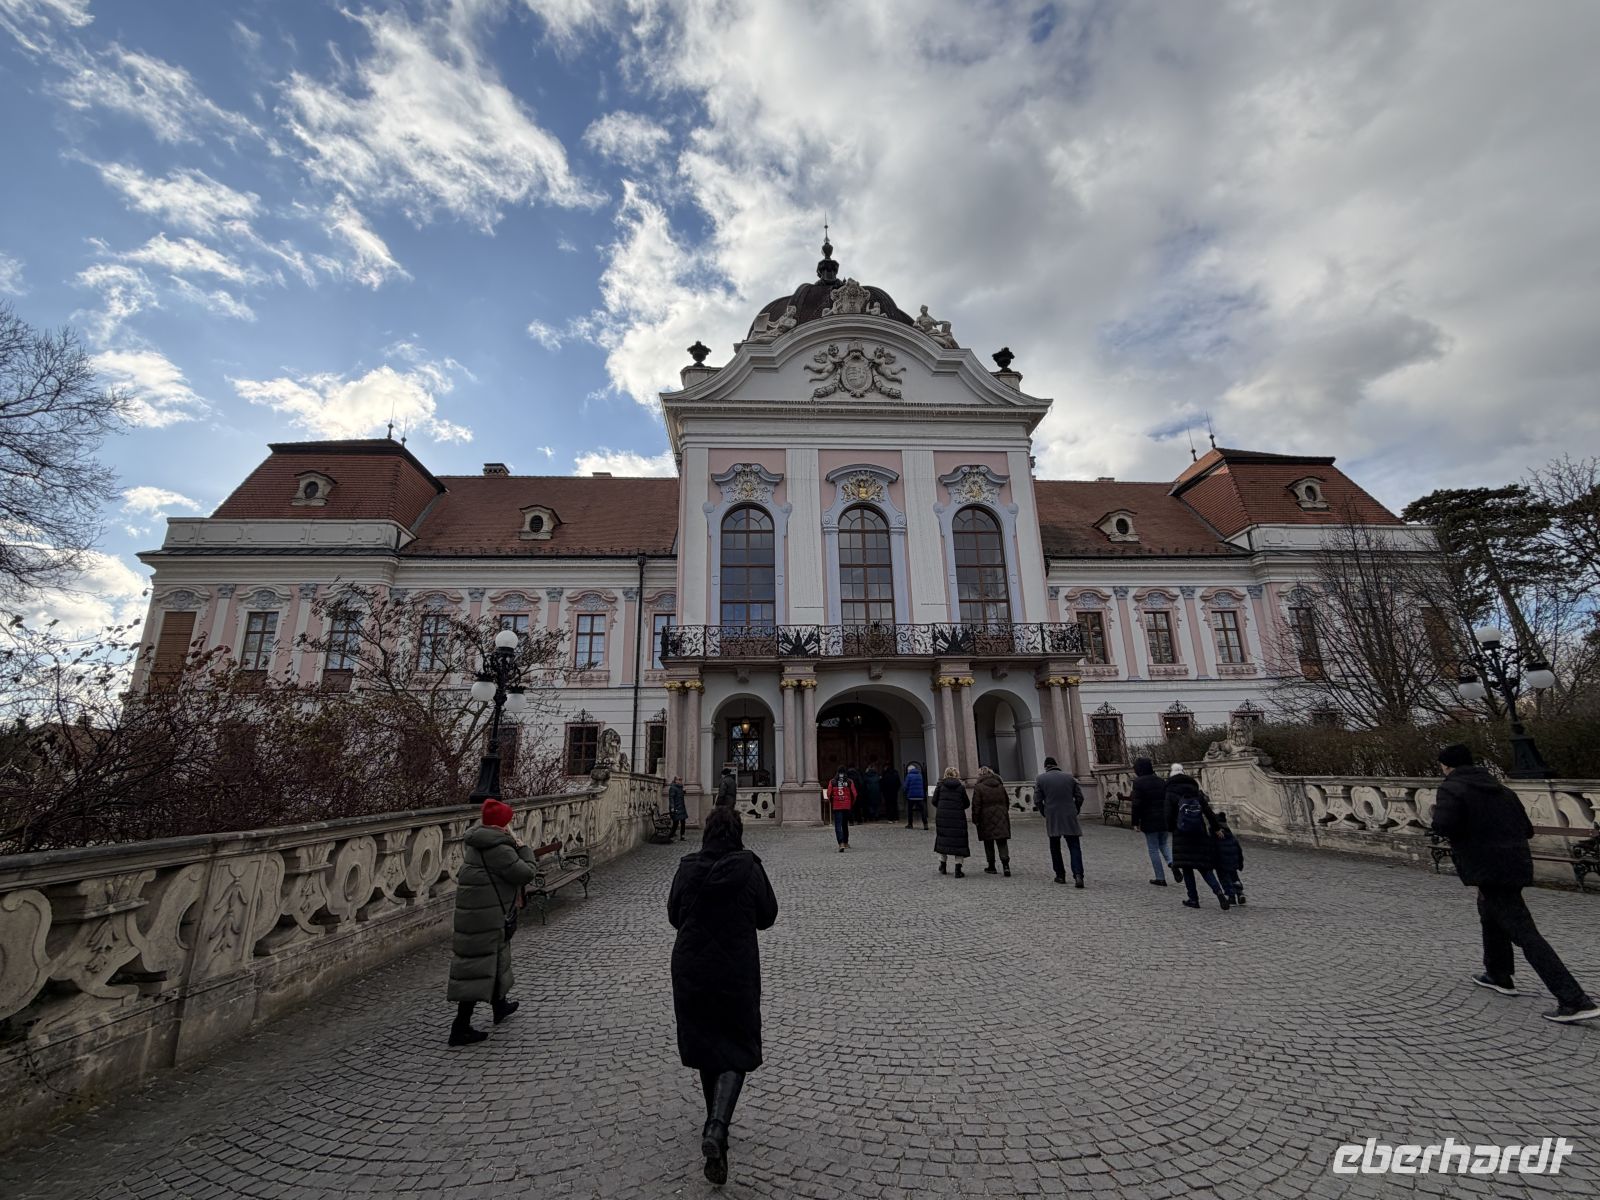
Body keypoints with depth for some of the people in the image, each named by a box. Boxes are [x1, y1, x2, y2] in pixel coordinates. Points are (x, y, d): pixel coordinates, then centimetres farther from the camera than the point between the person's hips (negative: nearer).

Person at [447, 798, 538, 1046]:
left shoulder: (479, 842, 8)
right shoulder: (498, 848, -24)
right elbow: (525, 873, -19)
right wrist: (523, 848, -9)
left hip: (477, 910, 10)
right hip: (485, 914, -10)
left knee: (493, 957, 24)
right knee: (478, 966, -1)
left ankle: (499, 1006, 42)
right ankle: (461, 1028, 7)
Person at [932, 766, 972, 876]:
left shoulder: (940, 785, 1)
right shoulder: (961, 787, 0)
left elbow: (934, 801, 1)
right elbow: (966, 803, 2)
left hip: (942, 816, 2)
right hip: (958, 816, -1)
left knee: (942, 839, 16)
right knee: (959, 841, 5)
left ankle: (943, 866, 23)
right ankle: (958, 870, 1)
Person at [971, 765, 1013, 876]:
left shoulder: (979, 787, -9)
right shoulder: (1000, 785, 8)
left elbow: (976, 806, -12)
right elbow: (1007, 802, 15)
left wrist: (975, 821, -5)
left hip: (986, 819, -4)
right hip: (1001, 819, 4)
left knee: (989, 844, 8)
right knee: (1002, 842, 4)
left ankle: (991, 867, 13)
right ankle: (1006, 865, -10)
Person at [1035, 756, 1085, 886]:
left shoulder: (1040, 779, 1)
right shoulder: (1069, 777, 7)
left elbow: (1037, 800, -2)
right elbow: (1080, 797, 6)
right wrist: (1074, 812, 16)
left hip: (1052, 818, -1)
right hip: (1070, 818, 1)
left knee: (1055, 848, 14)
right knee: (1074, 847, 2)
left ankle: (1060, 875, 17)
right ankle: (1078, 875, -13)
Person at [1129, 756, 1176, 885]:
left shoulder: (1138, 783, -10)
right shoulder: (1160, 781, 8)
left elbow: (1137, 804, -14)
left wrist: (1135, 822, -8)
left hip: (1149, 820, -5)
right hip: (1164, 819, 5)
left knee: (1153, 849, 5)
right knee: (1163, 844, 21)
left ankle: (1160, 878, 7)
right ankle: (1172, 863, -6)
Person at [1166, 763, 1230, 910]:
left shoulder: (1170, 794, -5)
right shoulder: (1196, 792, 5)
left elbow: (1169, 817, -7)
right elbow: (1209, 813, 2)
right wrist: (1216, 828, 13)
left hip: (1181, 837, -4)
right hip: (1200, 834, 4)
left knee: (1186, 868, 6)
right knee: (1204, 866, 11)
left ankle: (1193, 898, 6)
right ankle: (1219, 892, -7)